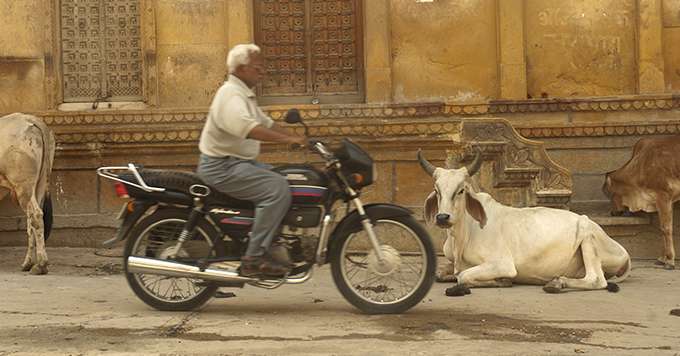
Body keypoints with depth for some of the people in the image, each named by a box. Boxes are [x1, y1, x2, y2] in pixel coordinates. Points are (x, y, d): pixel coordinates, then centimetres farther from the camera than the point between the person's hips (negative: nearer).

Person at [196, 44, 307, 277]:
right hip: (222, 167, -11)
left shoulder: (245, 94, 18)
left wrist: (297, 139, 13)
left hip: (237, 162, 11)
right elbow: (248, 128, -33)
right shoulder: (231, 94, -16)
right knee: (277, 188, -25)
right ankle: (255, 258, -25)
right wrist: (287, 139, -34)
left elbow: (266, 123, 24)